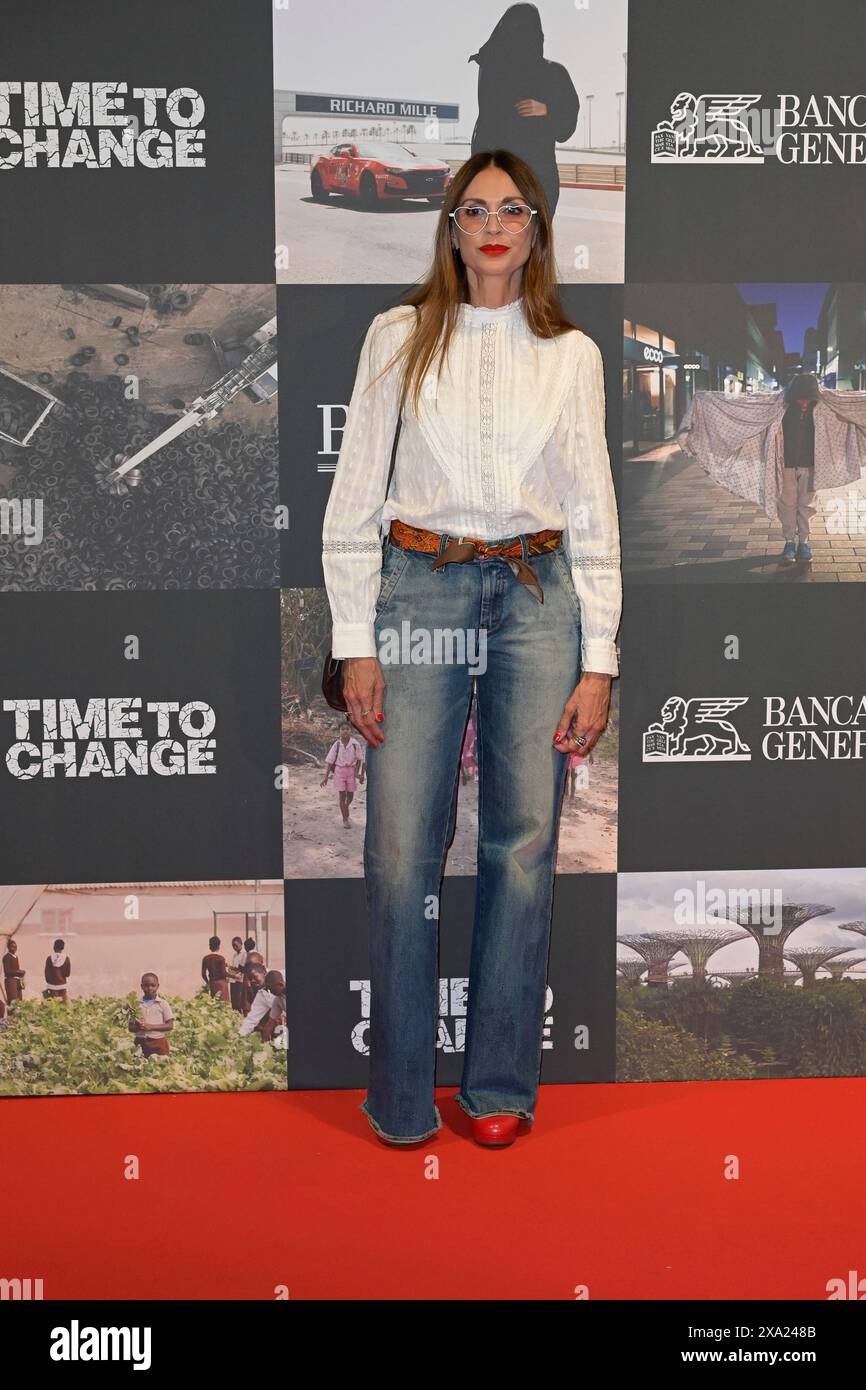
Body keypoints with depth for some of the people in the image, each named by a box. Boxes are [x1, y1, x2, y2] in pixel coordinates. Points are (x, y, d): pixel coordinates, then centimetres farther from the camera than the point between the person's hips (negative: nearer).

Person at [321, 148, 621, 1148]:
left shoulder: (571, 354, 10)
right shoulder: (398, 337, 7)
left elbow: (594, 517, 8)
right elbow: (354, 500, 4)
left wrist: (597, 661, 1)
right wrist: (355, 644, -3)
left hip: (538, 595, 1)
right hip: (420, 590, -1)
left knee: (523, 840, 3)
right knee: (401, 847, -4)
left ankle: (500, 1083, 19)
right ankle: (401, 1094, 13)